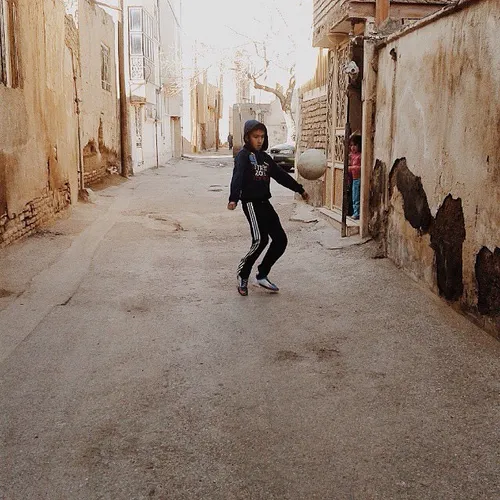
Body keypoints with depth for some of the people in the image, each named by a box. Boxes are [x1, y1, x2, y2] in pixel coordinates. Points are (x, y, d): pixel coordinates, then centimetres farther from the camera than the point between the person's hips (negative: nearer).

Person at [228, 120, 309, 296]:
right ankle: (243, 275, 1)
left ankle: (262, 275, 16)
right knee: (260, 239, -19)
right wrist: (233, 199, -39)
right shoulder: (243, 156, -6)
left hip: (265, 203, 8)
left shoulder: (265, 157, 17)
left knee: (280, 239, 3)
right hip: (251, 202, -8)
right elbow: (237, 177, -23)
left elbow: (281, 175, 24)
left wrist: (300, 189, 26)